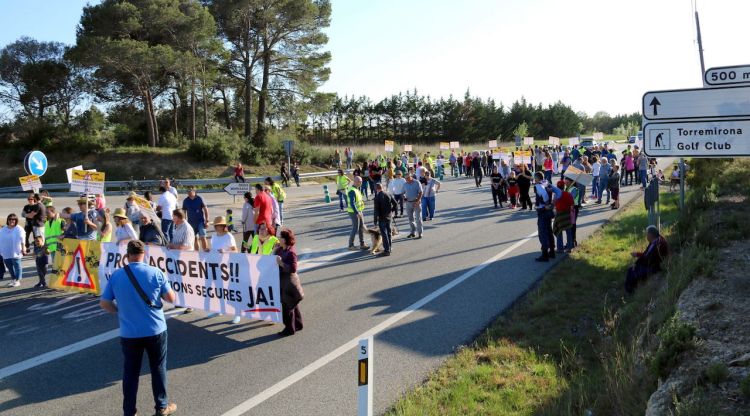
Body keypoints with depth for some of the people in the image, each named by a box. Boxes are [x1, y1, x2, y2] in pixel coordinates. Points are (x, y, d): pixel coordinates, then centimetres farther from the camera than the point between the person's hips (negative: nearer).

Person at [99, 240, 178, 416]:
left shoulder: (116, 275, -4)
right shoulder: (156, 272, -10)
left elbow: (104, 303, 0)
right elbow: (171, 298, -6)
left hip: (129, 333, 1)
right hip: (155, 330, -1)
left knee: (130, 372, 14)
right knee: (158, 369, 15)